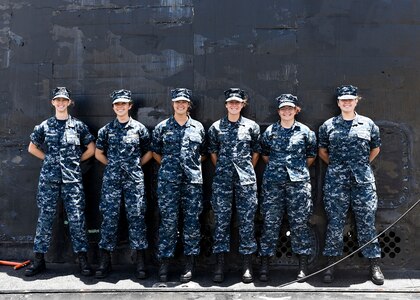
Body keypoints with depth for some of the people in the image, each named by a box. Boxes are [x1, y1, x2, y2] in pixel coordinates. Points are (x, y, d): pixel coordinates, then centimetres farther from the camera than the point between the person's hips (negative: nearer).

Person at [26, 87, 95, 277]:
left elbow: (91, 149, 12)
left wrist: (75, 161, 6)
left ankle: (83, 259, 7)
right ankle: (39, 260, 13)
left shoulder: (78, 126, 5)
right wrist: (49, 159, 8)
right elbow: (32, 148, 18)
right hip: (49, 178, 1)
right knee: (45, 218, 4)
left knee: (77, 218, -1)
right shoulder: (44, 126, 7)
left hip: (72, 179, -1)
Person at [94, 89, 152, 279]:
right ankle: (104, 262, 9)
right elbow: (98, 153, 15)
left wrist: (136, 165, 5)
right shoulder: (106, 129, 7)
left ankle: (140, 263, 5)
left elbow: (148, 152, 13)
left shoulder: (139, 128, 5)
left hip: (134, 179, -1)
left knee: (136, 217, -1)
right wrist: (113, 165, 9)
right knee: (109, 217, 1)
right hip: (111, 179, 1)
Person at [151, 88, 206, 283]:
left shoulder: (198, 127, 9)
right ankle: (164, 263, 8)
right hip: (168, 181, -1)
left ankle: (189, 264, 12)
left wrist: (192, 164, 7)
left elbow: (203, 153, 18)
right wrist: (168, 165, 7)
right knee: (168, 221, -1)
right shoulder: (162, 127, 6)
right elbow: (156, 152, 14)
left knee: (192, 221, 3)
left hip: (193, 180, 1)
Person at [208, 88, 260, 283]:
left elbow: (256, 151, 13)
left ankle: (247, 265, 9)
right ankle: (220, 265, 9)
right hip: (222, 179, 0)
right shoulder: (216, 127, 7)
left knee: (247, 220, 1)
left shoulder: (251, 126, 7)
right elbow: (213, 152, 14)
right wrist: (221, 169, 8)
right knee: (221, 219, 1)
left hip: (246, 179, 0)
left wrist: (248, 170, 8)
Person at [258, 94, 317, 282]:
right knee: (270, 222, 0)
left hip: (299, 181, 0)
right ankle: (264, 265, 7)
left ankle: (303, 265, 10)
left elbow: (311, 155, 14)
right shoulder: (270, 131, 8)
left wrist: (299, 168, 13)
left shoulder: (305, 131, 6)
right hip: (273, 182, 1)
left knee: (300, 222, 1)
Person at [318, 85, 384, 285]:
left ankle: (374, 265, 13)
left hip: (363, 180, 0)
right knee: (334, 223, 3)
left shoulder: (368, 124, 7)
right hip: (336, 182, 0)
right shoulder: (328, 125, 6)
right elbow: (322, 151, 15)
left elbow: (375, 148, 19)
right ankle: (331, 266, 12)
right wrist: (336, 166, 11)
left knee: (367, 223, 3)